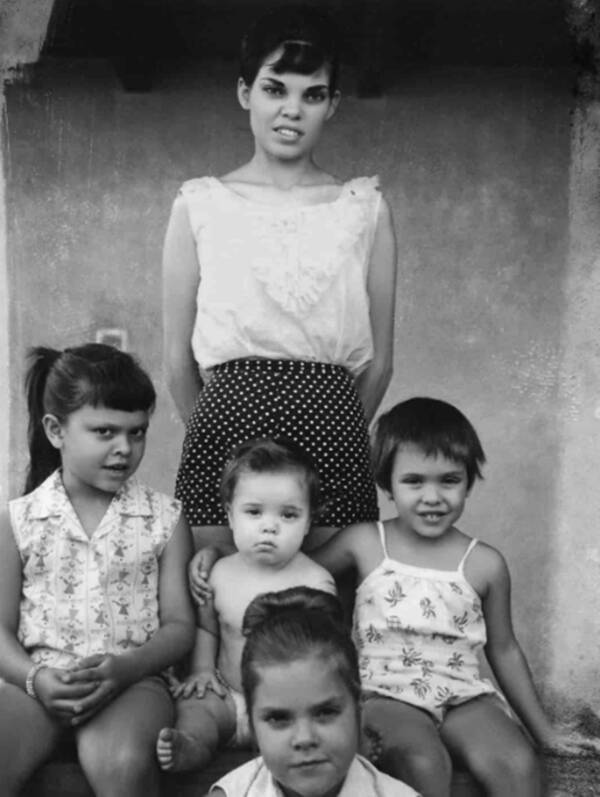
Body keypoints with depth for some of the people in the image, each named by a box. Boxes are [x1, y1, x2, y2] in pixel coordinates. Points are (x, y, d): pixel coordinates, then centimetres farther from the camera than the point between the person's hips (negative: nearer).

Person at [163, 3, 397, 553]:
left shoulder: (366, 208, 7)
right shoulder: (200, 205, 6)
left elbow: (378, 361, 9)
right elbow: (179, 357, 8)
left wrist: (333, 438, 12)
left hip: (330, 430, 1)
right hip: (225, 428, 0)